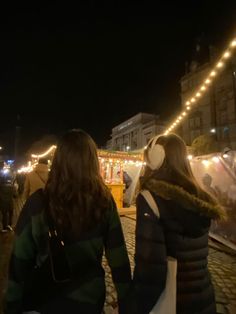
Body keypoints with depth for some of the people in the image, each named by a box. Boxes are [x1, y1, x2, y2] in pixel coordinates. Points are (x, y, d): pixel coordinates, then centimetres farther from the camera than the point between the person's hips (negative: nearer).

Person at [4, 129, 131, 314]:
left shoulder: (38, 203, -20)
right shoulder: (105, 202, -18)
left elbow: (20, 262, -12)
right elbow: (119, 259, -11)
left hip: (45, 299, 0)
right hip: (90, 297, 1)